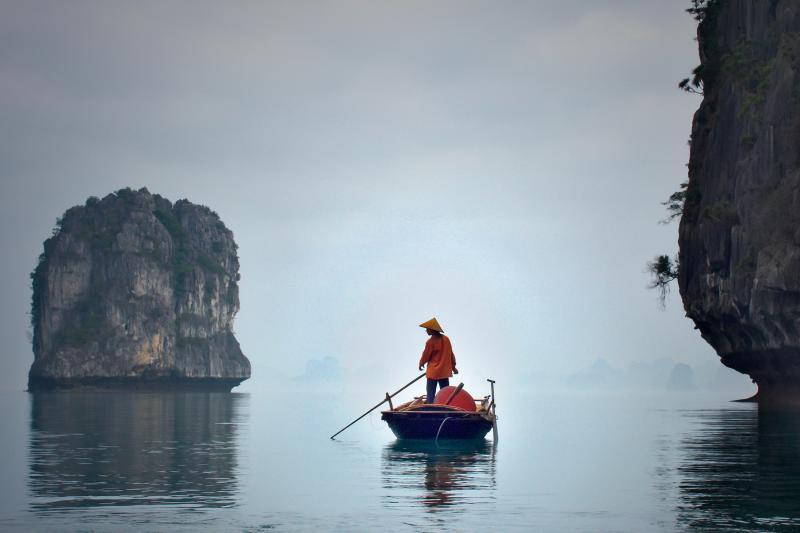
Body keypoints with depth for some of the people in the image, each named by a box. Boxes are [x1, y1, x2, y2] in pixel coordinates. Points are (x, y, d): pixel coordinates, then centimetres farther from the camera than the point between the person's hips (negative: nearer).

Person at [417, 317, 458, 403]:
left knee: (431, 394, -1)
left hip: (433, 372, -5)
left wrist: (421, 363, 15)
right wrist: (453, 366, 20)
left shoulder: (431, 341, -15)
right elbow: (451, 354, 9)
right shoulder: (446, 339, 2)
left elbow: (426, 355, -5)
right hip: (445, 371, 5)